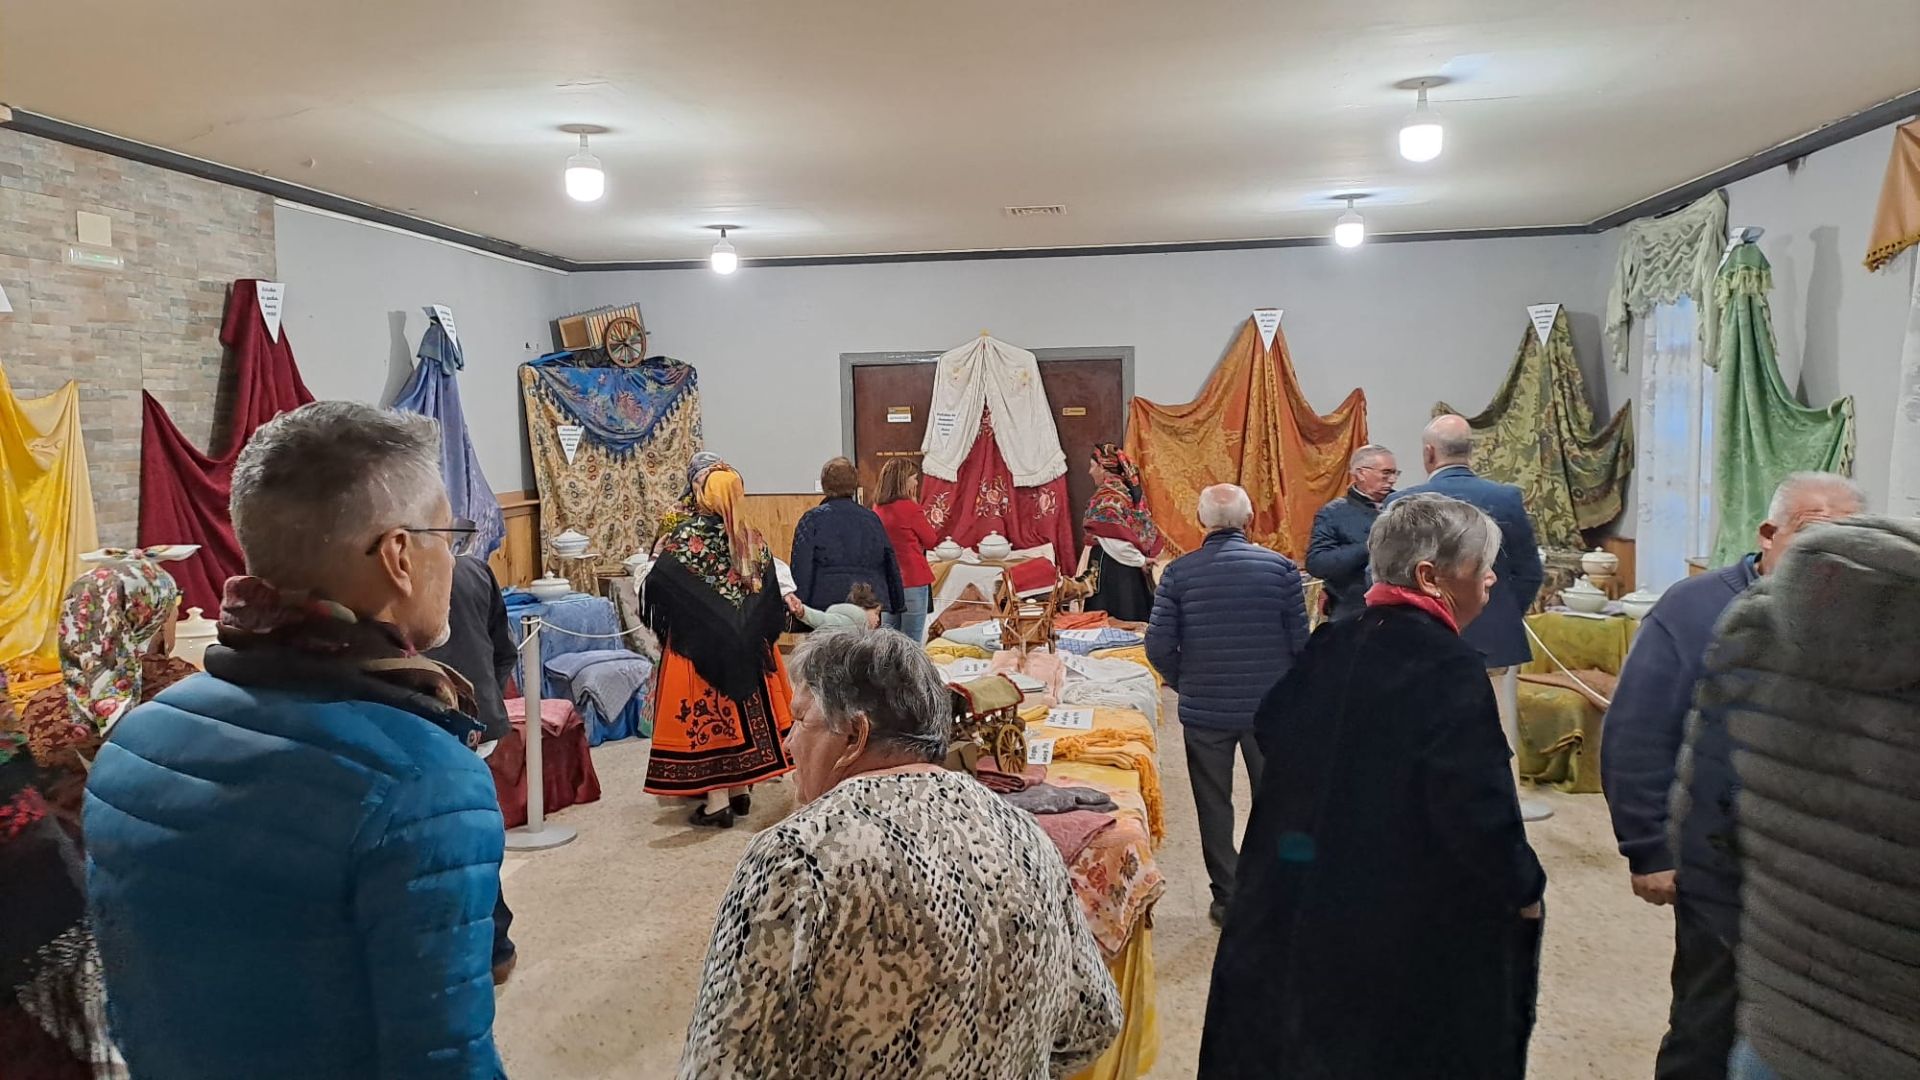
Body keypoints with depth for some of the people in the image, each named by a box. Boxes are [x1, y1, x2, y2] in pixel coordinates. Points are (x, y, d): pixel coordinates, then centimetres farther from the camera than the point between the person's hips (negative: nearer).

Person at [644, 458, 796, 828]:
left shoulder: (686, 537, -13)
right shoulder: (753, 540, 0)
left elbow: (658, 584, -12)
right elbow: (770, 597, 4)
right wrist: (750, 630, 15)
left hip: (697, 644, -4)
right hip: (746, 645, 5)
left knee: (707, 715, 3)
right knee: (744, 712, 14)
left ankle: (717, 801, 6)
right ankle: (742, 790, 24)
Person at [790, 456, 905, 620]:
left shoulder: (812, 520, 1)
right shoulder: (872, 518, 11)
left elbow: (801, 570, -4)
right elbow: (892, 567, 15)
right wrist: (899, 605, 22)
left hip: (826, 602, -3)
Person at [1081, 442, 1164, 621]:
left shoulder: (1106, 496, -15)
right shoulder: (1131, 489, 10)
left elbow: (1114, 541, -19)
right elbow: (1147, 528, 11)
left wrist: (1140, 560, -9)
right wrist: (1143, 557, 7)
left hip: (1110, 566, -9)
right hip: (1133, 571, 9)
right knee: (1134, 618, 12)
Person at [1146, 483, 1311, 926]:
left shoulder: (1178, 573, -9)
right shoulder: (1280, 567, -9)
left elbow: (1159, 646, -11)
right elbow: (1301, 641, -8)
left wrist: (1185, 683, 7)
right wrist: (1286, 687, 12)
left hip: (1204, 709, 0)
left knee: (1214, 806, 15)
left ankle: (1226, 898, 23)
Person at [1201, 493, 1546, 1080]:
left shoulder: (1328, 648, 0)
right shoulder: (1450, 667, -20)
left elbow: (1271, 728, 13)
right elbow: (1476, 806, -23)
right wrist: (1524, 888, -6)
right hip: (1415, 931, -6)